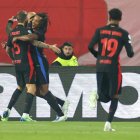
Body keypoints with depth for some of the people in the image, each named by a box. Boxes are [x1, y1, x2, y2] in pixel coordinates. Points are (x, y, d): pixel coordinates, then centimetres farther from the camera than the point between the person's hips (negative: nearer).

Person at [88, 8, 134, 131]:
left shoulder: (100, 31, 4)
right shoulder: (124, 33, -2)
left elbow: (90, 47, -4)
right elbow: (130, 54, -6)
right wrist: (131, 52, 18)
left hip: (100, 66, 3)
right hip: (113, 66, -3)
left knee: (105, 97, 14)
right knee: (114, 97, 12)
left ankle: (97, 96, -22)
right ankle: (108, 123, 0)